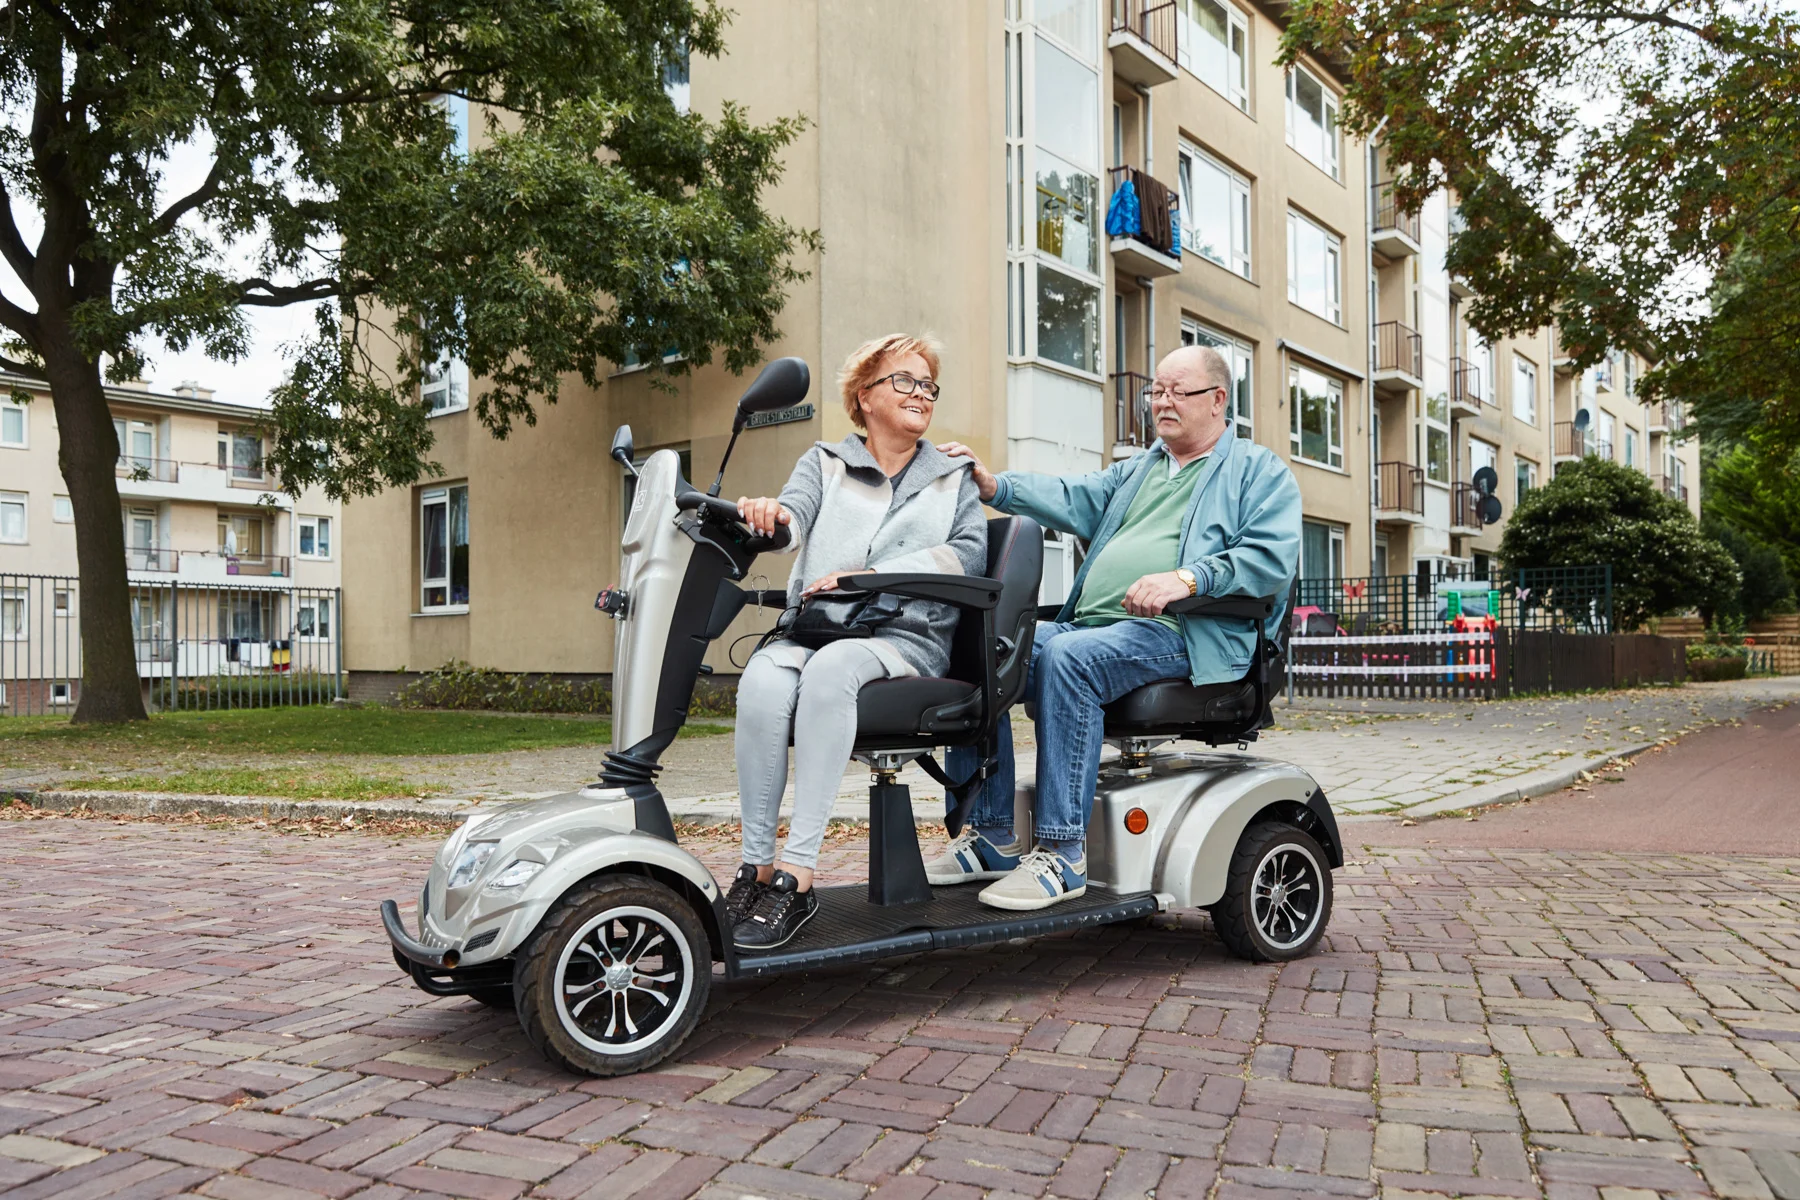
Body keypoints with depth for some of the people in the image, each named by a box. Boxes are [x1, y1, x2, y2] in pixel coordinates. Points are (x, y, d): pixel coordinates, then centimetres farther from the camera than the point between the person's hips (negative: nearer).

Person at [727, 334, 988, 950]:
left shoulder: (954, 477, 20)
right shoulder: (825, 462, 20)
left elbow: (970, 553, 2)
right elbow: (794, 515, -1)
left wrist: (868, 575, -11)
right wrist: (770, 513, -28)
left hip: (906, 634, -1)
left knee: (829, 670, -35)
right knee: (762, 683, -32)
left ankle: (796, 874, -35)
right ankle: (757, 865, -26)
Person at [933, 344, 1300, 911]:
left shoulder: (1260, 472, 10)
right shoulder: (1136, 471, 31)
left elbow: (1273, 559, -6)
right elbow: (1071, 498, 15)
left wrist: (1187, 578, -22)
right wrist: (990, 483, -2)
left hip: (1181, 635, -7)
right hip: (1088, 626, 7)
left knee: (1068, 657, -35)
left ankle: (1062, 853, -31)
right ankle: (991, 839, -7)